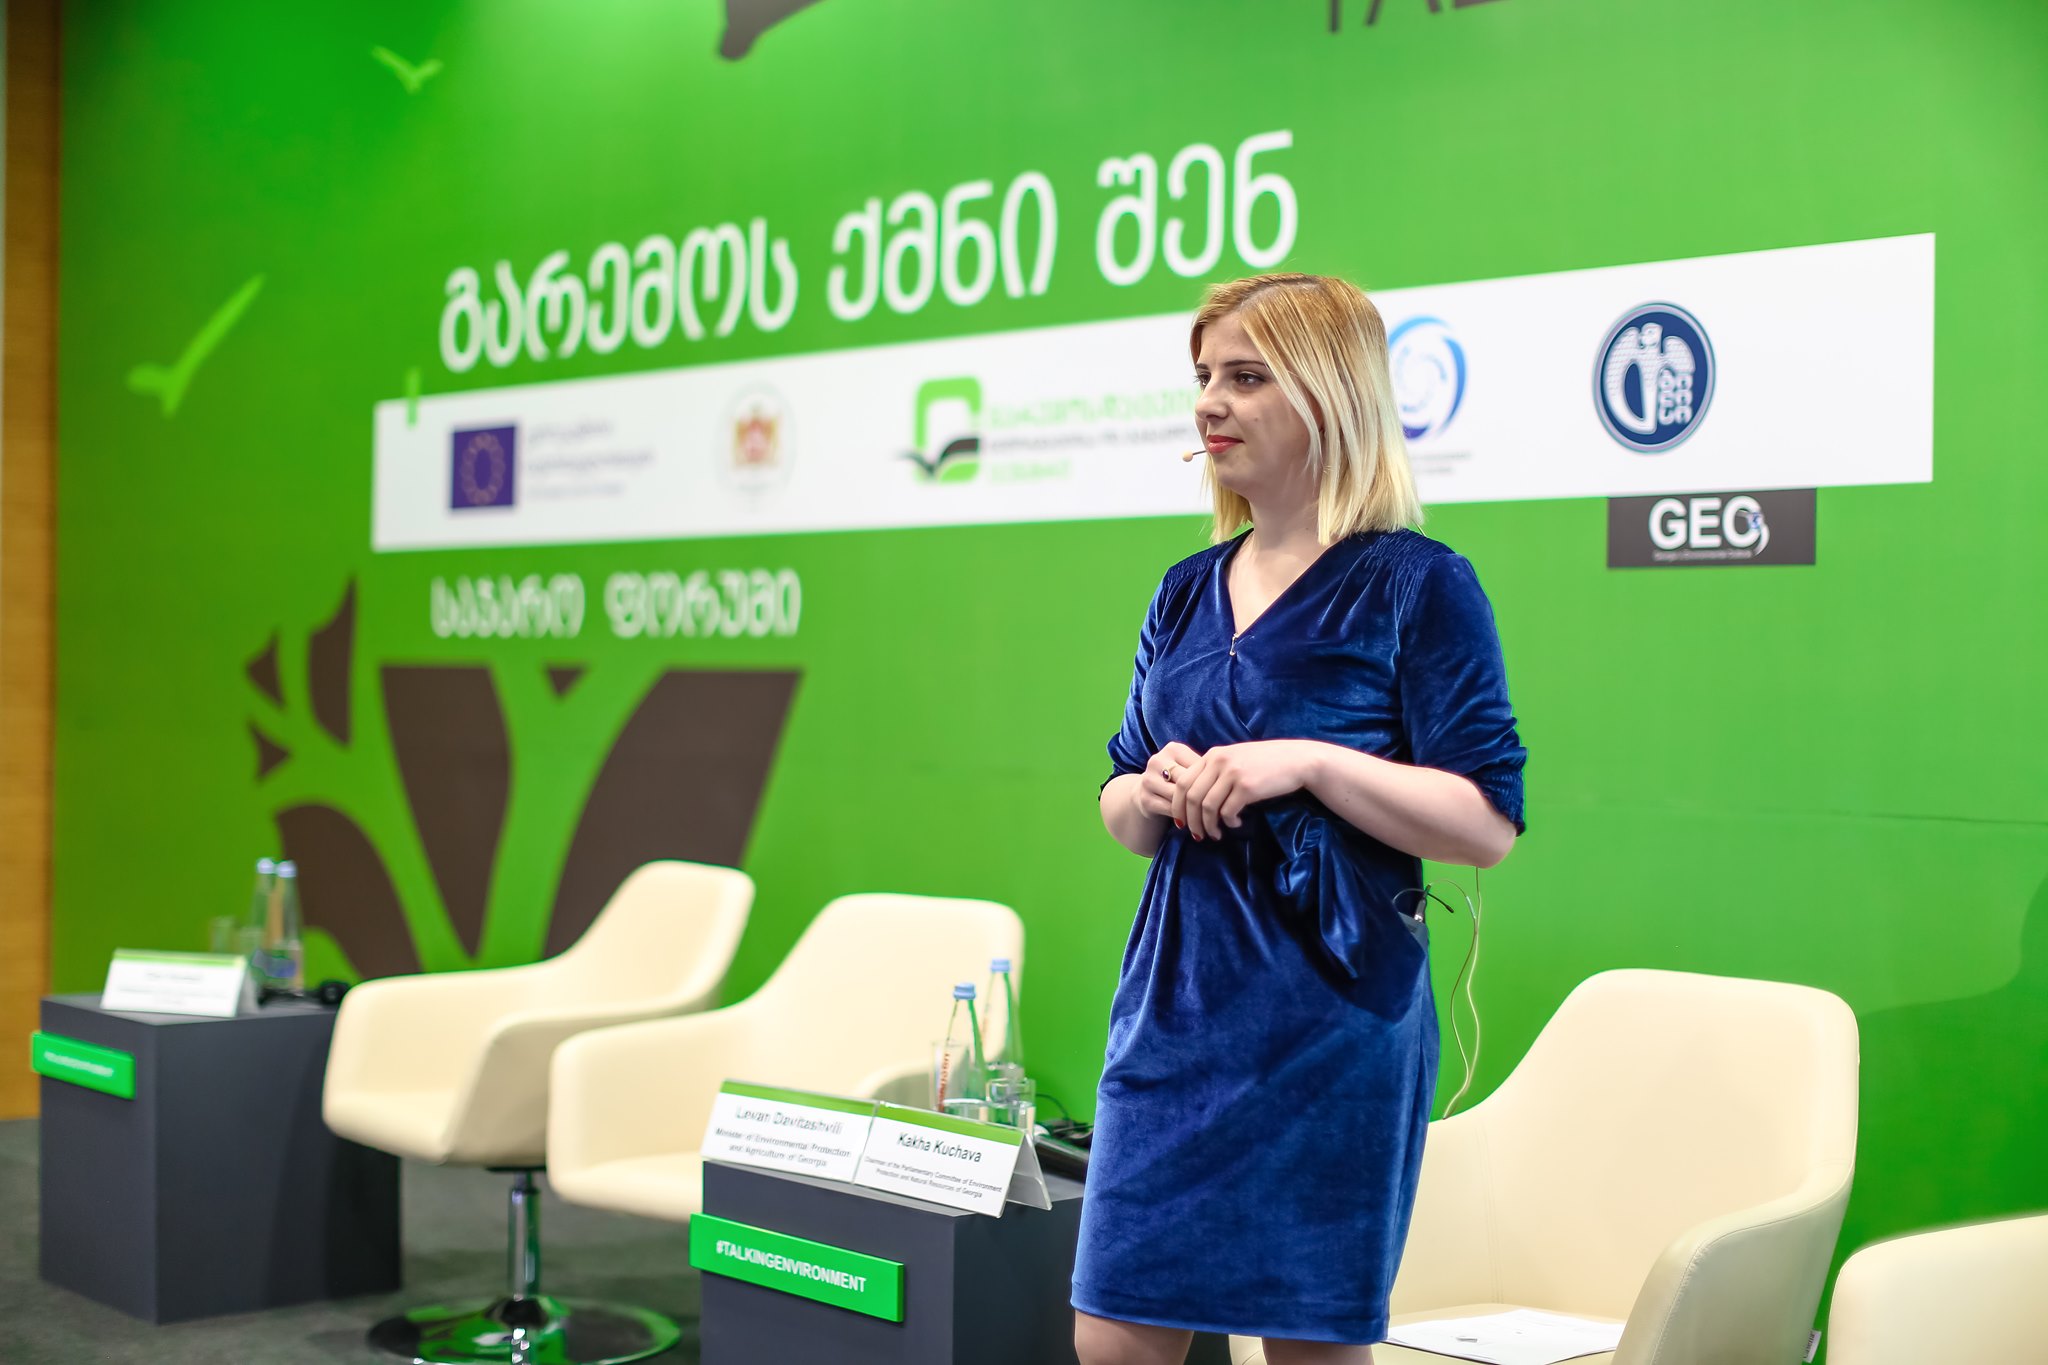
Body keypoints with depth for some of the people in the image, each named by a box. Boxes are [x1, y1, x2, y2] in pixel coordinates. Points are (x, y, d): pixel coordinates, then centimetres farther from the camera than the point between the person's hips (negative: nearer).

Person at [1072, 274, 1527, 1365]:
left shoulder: (1415, 584, -5)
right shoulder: (1187, 592, 13)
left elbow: (1488, 825, -11)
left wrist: (1307, 763, -19)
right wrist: (1150, 792, -3)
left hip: (1331, 1020, -6)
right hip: (1174, 1001, 6)